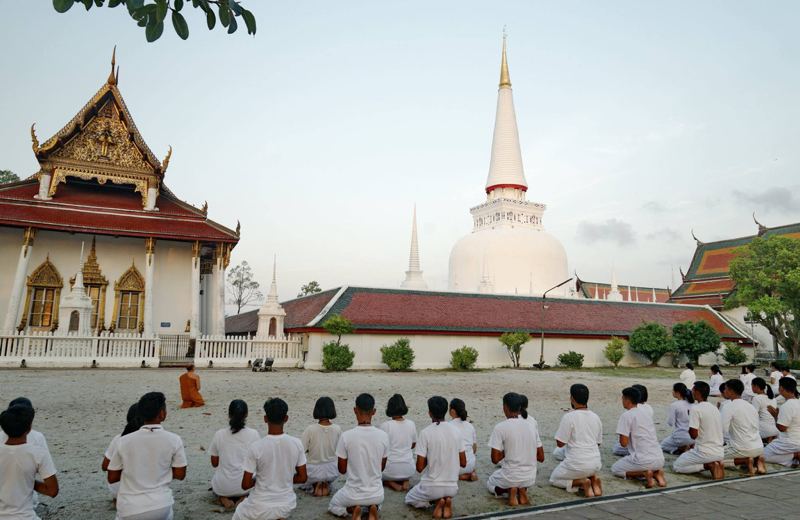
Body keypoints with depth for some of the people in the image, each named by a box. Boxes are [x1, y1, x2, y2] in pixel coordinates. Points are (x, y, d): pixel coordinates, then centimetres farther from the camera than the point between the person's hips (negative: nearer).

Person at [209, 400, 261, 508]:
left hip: (222, 487, 1)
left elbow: (214, 463, 5)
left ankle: (223, 497, 4)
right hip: (245, 485, -1)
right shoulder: (253, 434, -9)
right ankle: (243, 497, 3)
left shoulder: (219, 434, -6)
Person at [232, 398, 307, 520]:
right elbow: (302, 478, -1)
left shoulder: (255, 448, -18)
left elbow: (245, 485, -11)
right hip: (287, 506, 3)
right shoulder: (296, 444, -10)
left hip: (259, 509, -2)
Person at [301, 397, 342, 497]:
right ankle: (326, 484, 8)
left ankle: (315, 485, 5)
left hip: (314, 472, -2)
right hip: (332, 472, 2)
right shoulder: (337, 429, -12)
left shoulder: (311, 429, -22)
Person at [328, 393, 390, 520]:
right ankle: (372, 508, 3)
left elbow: (342, 470, -6)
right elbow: (382, 468, 3)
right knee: (377, 502, 38)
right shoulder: (384, 436, -12)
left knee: (333, 505, 31)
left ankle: (352, 509, 0)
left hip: (352, 494, -2)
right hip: (376, 494, 2)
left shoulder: (346, 436, -19)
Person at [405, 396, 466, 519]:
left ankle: (436, 501, -1)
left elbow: (419, 468, -14)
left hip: (431, 487, -4)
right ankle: (447, 500, 5)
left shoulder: (426, 433, -16)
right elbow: (463, 463, 4)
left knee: (409, 499, 27)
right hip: (452, 488, 4)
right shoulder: (456, 431, -3)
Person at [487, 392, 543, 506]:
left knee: (490, 483, 29)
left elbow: (495, 460, -14)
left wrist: (505, 452, 4)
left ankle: (510, 490, 0)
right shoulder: (531, 427, 0)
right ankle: (522, 490, 6)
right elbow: (541, 458, 4)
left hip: (510, 477, -4)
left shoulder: (500, 428, -15)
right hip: (530, 479, 4)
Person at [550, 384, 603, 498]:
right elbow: (598, 443, 14)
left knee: (554, 479, 17)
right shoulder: (596, 417, 4)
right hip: (595, 464, 6)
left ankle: (581, 482, -7)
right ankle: (593, 478, 4)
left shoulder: (569, 417, -16)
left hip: (576, 464, -6)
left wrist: (559, 430, 6)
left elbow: (560, 443, -12)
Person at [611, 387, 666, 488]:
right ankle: (656, 473, 5)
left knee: (615, 469, 15)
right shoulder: (646, 412, 15)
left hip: (644, 460, -7)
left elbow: (624, 443, -11)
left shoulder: (626, 415, -8)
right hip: (660, 460, 7)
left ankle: (644, 474, -7)